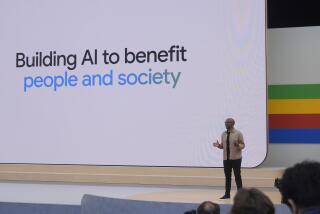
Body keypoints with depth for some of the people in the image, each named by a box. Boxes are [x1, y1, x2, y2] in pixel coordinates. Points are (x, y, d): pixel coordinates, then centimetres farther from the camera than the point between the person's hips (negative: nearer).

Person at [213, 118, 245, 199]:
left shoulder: (238, 133, -4)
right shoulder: (223, 134, 10)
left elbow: (243, 145, -5)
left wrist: (238, 145, -26)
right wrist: (218, 145, -6)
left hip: (236, 158, -4)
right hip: (226, 158, 5)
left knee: (237, 176, 1)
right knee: (227, 176, 8)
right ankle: (227, 194, 13)